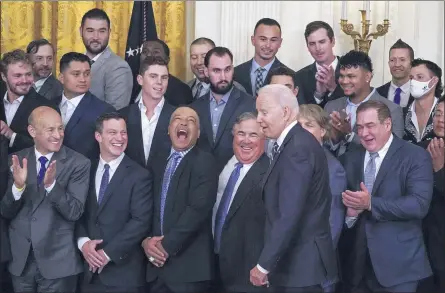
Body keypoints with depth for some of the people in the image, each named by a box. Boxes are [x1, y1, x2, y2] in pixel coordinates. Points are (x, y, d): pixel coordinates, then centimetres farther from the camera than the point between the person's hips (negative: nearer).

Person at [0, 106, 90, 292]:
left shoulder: (78, 163, -9)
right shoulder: (17, 160, 1)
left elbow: (75, 212, -14)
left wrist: (51, 184, -28)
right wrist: (18, 186, -19)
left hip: (58, 262, -3)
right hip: (20, 259, 3)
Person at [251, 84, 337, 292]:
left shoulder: (298, 148, -19)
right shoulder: (294, 143, 11)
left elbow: (289, 216, -24)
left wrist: (263, 265, -19)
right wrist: (269, 263, 10)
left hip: (300, 264, -9)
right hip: (294, 260, 9)